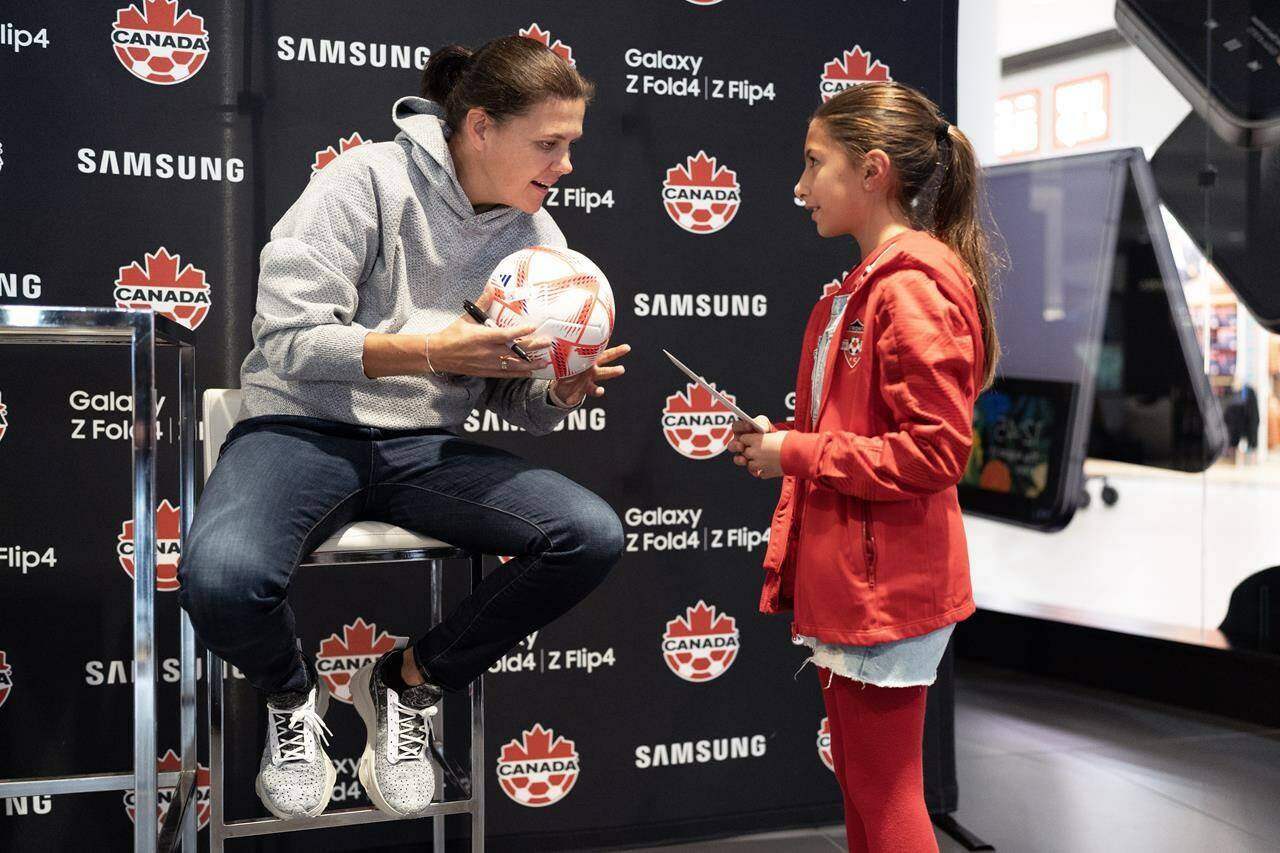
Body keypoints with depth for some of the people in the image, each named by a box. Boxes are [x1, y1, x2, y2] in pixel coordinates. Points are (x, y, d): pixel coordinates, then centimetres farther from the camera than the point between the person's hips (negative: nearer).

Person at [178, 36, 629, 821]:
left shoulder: (539, 238, 6)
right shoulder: (369, 181, -10)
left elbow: (520, 406, 10)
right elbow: (287, 336, -16)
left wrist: (564, 393, -14)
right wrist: (432, 350, -26)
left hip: (427, 447, 5)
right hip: (308, 431, -4)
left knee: (594, 537, -20)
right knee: (223, 580, -36)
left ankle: (412, 682, 2)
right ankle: (294, 696, 4)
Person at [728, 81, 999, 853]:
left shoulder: (912, 289, -18)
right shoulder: (864, 286, 12)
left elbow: (935, 451, -23)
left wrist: (797, 453, -18)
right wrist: (780, 439, 3)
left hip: (886, 587, -10)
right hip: (846, 579, 10)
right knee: (861, 786, 20)